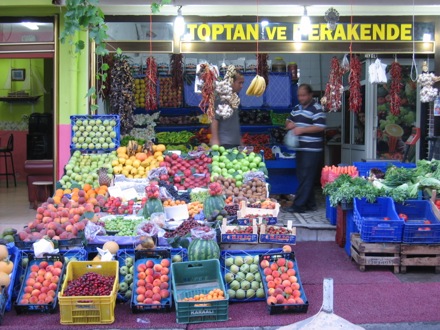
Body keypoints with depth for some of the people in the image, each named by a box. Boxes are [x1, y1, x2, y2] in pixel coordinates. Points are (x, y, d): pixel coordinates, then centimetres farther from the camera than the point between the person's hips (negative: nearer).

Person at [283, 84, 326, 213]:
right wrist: (289, 124, 1)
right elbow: (288, 121, 25)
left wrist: (302, 130, -21)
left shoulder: (316, 109, -9)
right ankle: (310, 204, 20)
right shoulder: (297, 108, 15)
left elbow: (320, 127, -19)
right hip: (300, 148, 9)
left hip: (312, 149, -9)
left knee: (306, 178, -8)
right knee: (302, 177, 12)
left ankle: (299, 205, -8)